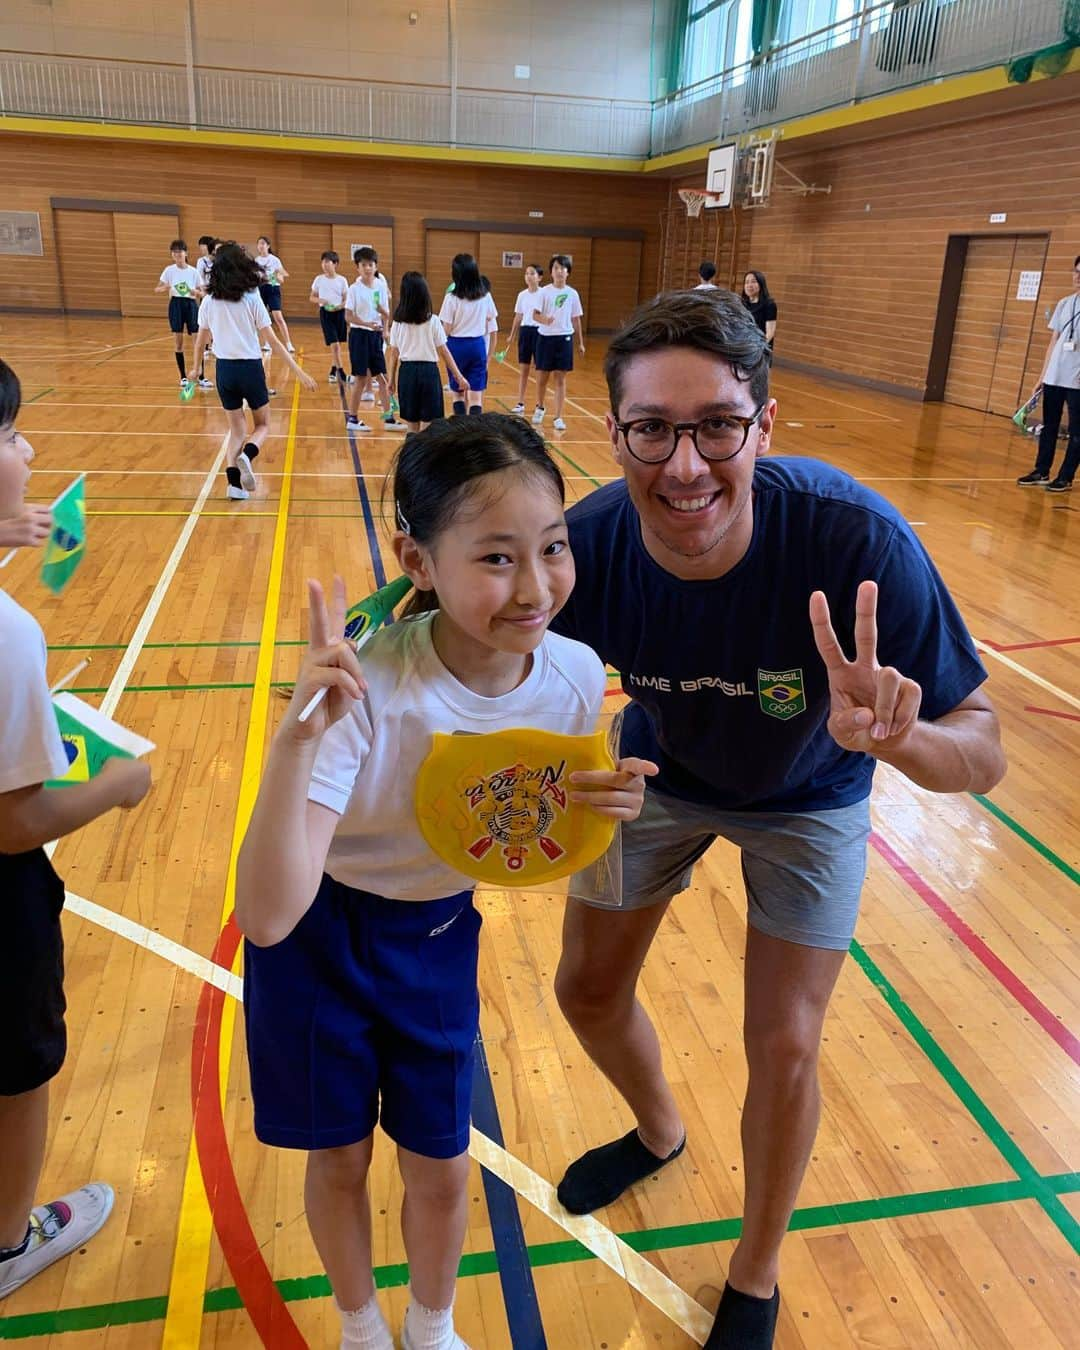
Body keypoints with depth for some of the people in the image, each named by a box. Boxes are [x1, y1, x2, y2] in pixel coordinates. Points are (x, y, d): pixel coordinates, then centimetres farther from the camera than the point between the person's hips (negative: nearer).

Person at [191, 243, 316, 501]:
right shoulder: (252, 298, -7)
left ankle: (233, 481, -2)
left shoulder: (209, 302, 2)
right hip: (250, 368, -3)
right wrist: (298, 371, -5)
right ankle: (246, 456, -17)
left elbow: (200, 342, 8)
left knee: (237, 429, 16)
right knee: (262, 425, 15)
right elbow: (272, 340, -8)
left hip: (224, 370, 3)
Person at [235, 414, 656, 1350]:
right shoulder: (366, 690, -34)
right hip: (315, 935, -2)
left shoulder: (574, 676, -20)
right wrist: (299, 736, -50)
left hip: (441, 937, 3)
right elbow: (266, 916, -39)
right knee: (339, 1158, 19)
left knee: (440, 1168, 17)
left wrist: (601, 811, -22)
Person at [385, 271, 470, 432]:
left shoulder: (398, 322, 1)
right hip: (428, 371, -2)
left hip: (407, 372, 3)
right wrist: (459, 376, 2)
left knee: (412, 428, 13)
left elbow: (394, 353, 3)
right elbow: (444, 351, -4)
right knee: (427, 427, 2)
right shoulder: (433, 321, -5)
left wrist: (391, 378, 13)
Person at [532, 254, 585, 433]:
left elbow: (576, 319, 10)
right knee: (542, 377, 7)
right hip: (545, 337, -1)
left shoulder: (572, 294, 3)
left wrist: (581, 342, 10)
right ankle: (540, 407, 33)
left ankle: (558, 417, 5)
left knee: (561, 378, 1)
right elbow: (535, 315, -4)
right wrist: (545, 320, -26)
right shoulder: (545, 291, -2)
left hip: (564, 338, 1)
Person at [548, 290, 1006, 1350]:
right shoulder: (588, 546, -31)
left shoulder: (856, 540, -38)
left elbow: (981, 753, -31)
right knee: (587, 990, 12)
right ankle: (660, 1131, 50)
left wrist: (899, 736, -54)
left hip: (804, 799, -2)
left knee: (784, 1050, 0)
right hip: (660, 774, 3)